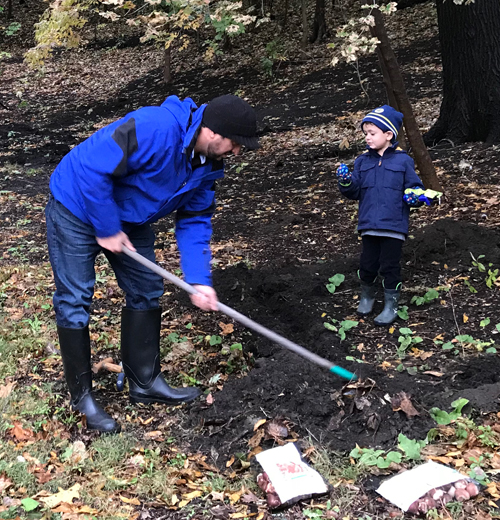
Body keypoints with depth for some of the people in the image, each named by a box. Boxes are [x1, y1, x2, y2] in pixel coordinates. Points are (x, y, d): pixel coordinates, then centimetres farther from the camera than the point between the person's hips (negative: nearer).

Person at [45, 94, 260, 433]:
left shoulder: (207, 165, -7)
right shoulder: (155, 129, -35)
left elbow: (195, 221, -1)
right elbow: (93, 168, -35)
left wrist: (199, 280, -12)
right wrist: (107, 230, -25)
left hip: (128, 218, 8)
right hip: (78, 208, -8)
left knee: (146, 291, 9)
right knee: (75, 301, -4)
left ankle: (145, 382, 22)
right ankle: (81, 395, 11)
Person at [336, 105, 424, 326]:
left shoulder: (403, 161, -1)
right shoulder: (362, 161, 8)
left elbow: (414, 187, 5)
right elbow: (355, 192, 8)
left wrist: (415, 196, -17)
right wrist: (346, 183, -12)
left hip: (394, 226, -3)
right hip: (369, 225, 3)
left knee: (389, 266, 2)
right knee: (367, 264, 9)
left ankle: (391, 305, 18)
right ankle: (367, 295, 34)